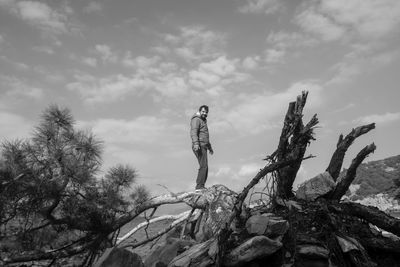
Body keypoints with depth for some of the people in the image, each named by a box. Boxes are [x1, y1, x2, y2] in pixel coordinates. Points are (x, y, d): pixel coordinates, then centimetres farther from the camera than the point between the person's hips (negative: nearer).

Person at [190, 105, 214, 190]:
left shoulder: (203, 121, 27)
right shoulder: (196, 120, -4)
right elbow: (193, 132, -19)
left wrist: (209, 147, 40)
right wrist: (196, 143, -33)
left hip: (203, 147, 10)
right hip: (199, 147, -10)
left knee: (205, 167, 5)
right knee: (203, 166, -16)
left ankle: (200, 186, 6)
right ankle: (199, 186, -17)